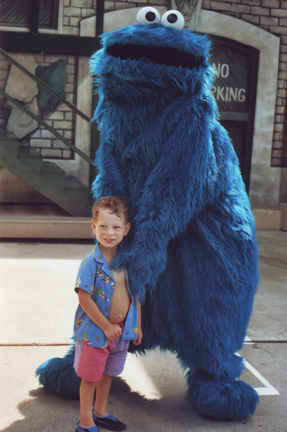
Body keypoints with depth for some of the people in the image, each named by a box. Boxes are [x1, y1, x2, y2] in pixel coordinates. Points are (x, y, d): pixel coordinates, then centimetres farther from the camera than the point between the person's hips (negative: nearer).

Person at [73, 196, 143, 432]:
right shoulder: (91, 263, -19)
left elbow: (135, 294, 7)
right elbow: (85, 299, -19)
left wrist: (137, 325, 9)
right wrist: (106, 326, -16)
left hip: (122, 330, 5)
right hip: (94, 330, -5)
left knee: (107, 373, 22)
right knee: (90, 376, 8)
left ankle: (100, 412, 42)